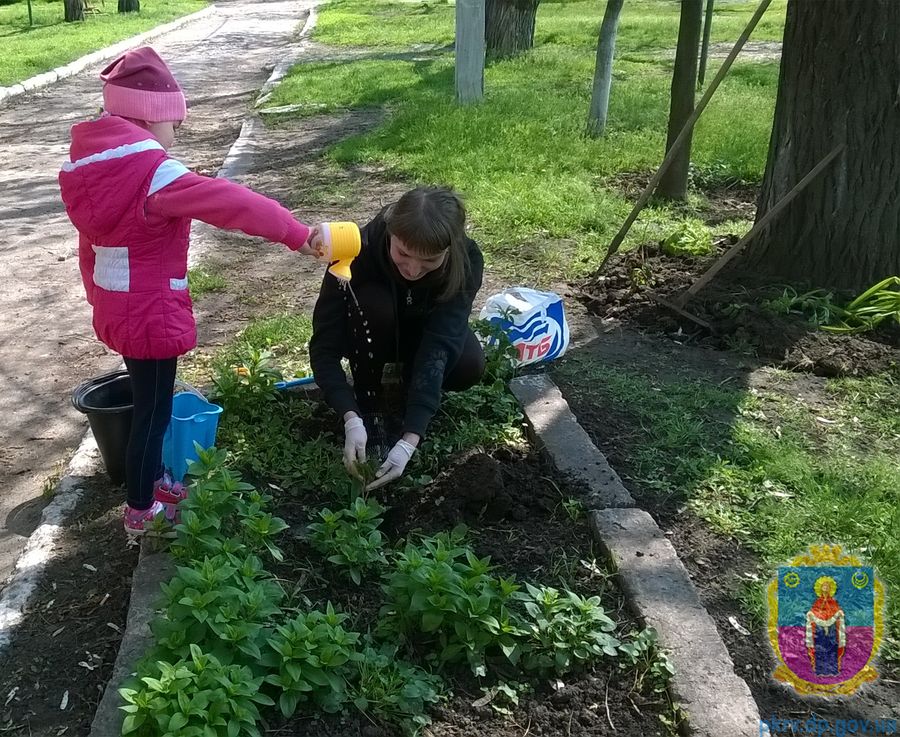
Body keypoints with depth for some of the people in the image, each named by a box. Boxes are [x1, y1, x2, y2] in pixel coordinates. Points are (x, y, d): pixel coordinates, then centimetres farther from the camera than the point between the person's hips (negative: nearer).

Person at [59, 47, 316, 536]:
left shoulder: (90, 168, 5)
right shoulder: (153, 172, -23)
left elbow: (89, 248, 14)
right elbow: (231, 202, -28)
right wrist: (297, 235, -25)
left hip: (116, 309, 9)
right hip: (151, 315, -9)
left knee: (150, 401, 24)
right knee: (153, 411, 8)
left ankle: (154, 481, 42)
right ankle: (141, 511, 24)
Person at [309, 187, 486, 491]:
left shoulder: (466, 260, -32)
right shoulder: (359, 252, -36)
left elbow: (440, 344, -40)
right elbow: (324, 347, -34)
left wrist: (410, 439, -48)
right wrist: (352, 419, -47)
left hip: (426, 332, 1)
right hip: (369, 335, -1)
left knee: (469, 366, -30)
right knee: (372, 304, -36)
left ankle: (411, 376, 4)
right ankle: (368, 406, -14)